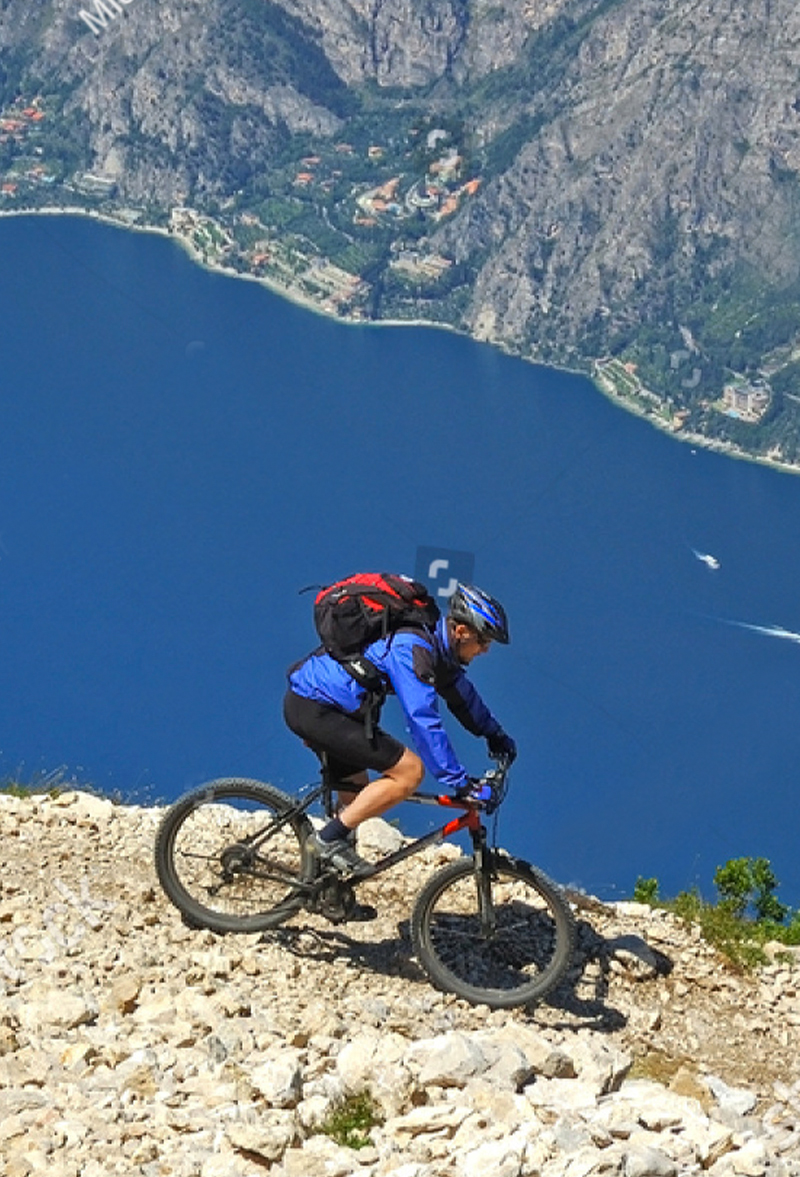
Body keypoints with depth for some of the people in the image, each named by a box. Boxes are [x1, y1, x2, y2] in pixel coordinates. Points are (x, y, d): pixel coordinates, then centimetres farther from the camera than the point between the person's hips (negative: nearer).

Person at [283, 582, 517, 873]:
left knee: (358, 793, 20)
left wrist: (495, 734, 29)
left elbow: (461, 693, 27)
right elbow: (424, 721, -27)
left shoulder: (434, 644, 8)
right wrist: (460, 783, -24)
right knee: (410, 770, -13)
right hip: (313, 708, -10)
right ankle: (331, 838, -7)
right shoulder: (413, 649, -23)